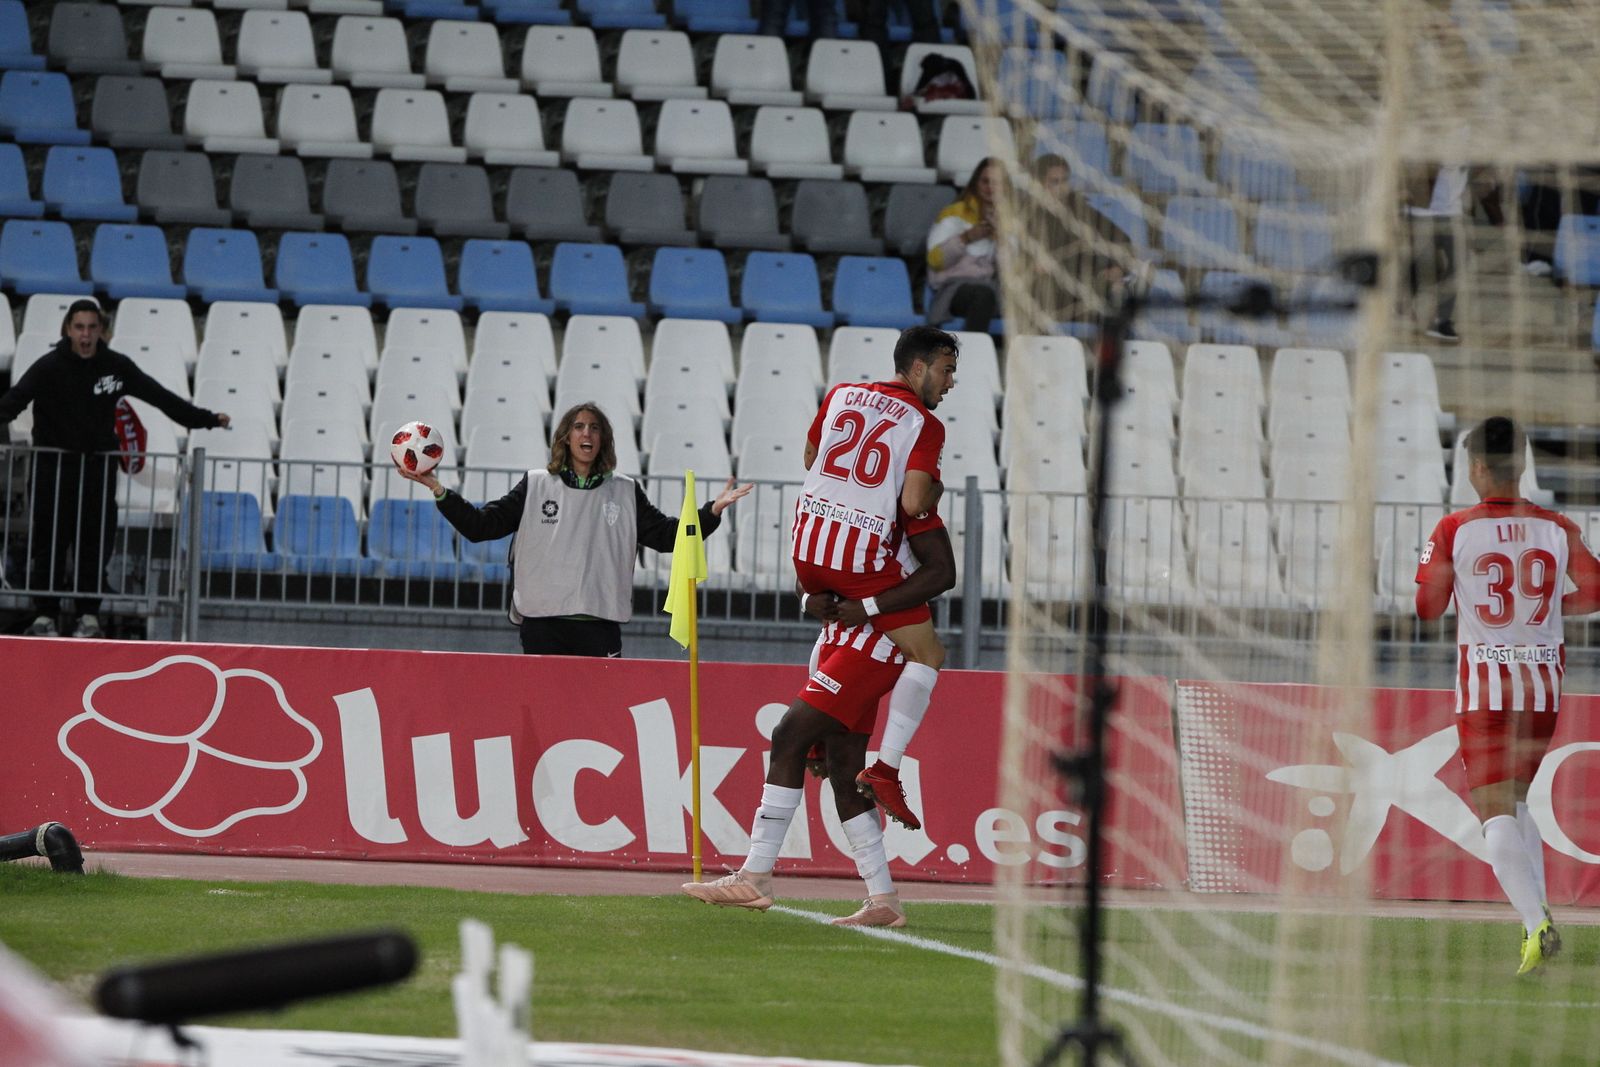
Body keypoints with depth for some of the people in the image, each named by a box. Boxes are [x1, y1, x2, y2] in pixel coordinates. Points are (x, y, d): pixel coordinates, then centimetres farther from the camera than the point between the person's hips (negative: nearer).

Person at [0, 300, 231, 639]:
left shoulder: (116, 366, 0)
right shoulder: (50, 367, -10)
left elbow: (159, 396, 9)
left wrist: (206, 419, 14)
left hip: (98, 466, 2)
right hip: (54, 467, -2)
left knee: (94, 543, 3)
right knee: (49, 543, -2)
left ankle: (88, 614, 10)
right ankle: (46, 615, 5)